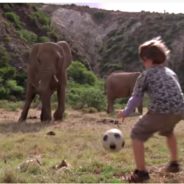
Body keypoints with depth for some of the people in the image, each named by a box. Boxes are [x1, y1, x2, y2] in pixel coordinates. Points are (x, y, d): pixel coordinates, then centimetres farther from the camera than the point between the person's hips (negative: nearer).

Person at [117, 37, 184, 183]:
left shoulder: (145, 75, 6)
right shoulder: (171, 72, 23)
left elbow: (136, 98, 9)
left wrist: (126, 113, 24)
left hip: (160, 112, -7)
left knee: (137, 135, 9)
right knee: (168, 131, 38)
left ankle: (141, 172, 6)